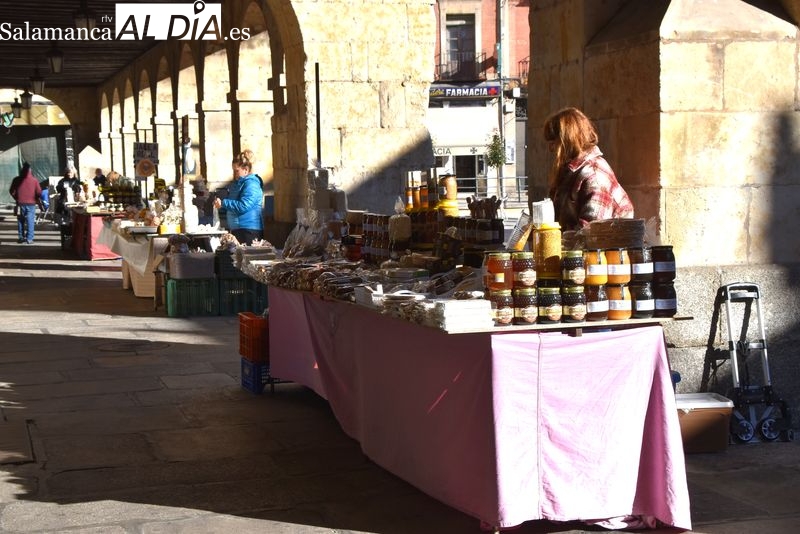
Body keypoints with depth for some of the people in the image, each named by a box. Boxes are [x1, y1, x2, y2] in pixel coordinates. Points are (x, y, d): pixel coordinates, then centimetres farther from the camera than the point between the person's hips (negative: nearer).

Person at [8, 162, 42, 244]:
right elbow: (39, 192, -6)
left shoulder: (17, 180, -2)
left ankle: (21, 237, 15)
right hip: (31, 203, -2)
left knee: (21, 221, 13)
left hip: (20, 203, 2)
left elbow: (11, 191, 5)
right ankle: (29, 239, -4)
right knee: (30, 221, 1)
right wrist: (36, 199, 13)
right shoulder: (34, 180, -8)